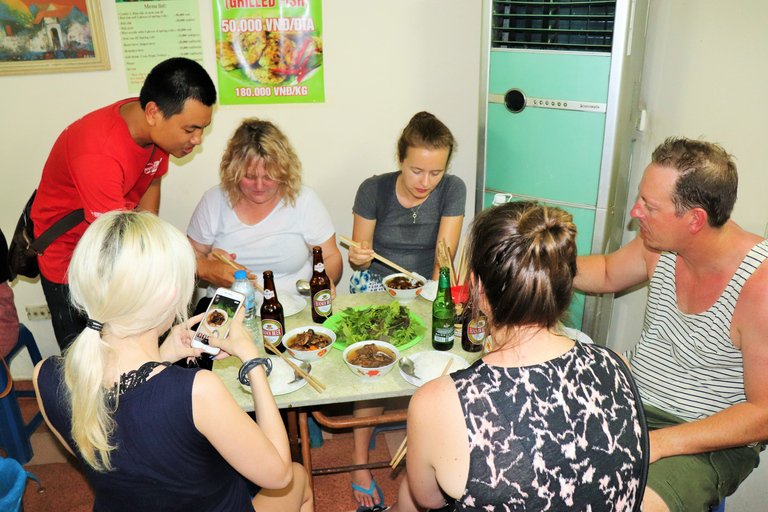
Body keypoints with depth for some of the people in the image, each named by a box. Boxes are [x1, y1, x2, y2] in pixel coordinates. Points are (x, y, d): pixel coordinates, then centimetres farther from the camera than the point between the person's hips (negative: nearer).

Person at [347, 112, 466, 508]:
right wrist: (359, 258, -24)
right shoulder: (374, 190, -9)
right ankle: (360, 460, -6)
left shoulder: (453, 190, -7)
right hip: (375, 283, -1)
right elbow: (359, 258, -1)